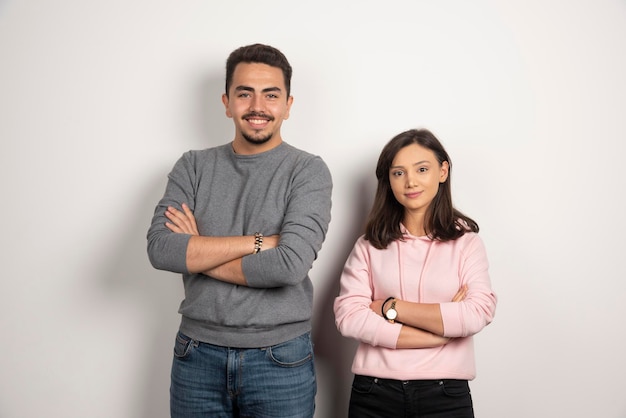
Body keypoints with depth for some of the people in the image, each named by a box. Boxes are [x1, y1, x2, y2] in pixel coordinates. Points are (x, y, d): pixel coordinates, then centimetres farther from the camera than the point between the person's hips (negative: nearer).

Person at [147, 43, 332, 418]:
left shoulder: (309, 171, -7)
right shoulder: (194, 167, 3)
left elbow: (290, 265, -20)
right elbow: (160, 249, -11)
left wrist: (196, 253, -10)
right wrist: (259, 241, -17)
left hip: (280, 360, -2)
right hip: (198, 356, 3)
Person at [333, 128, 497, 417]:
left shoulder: (465, 241, 1)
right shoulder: (369, 245, 2)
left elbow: (477, 315, -13)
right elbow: (348, 317, -11)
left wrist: (391, 308, -11)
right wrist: (441, 329, -14)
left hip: (445, 394, -1)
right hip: (374, 394, 1)